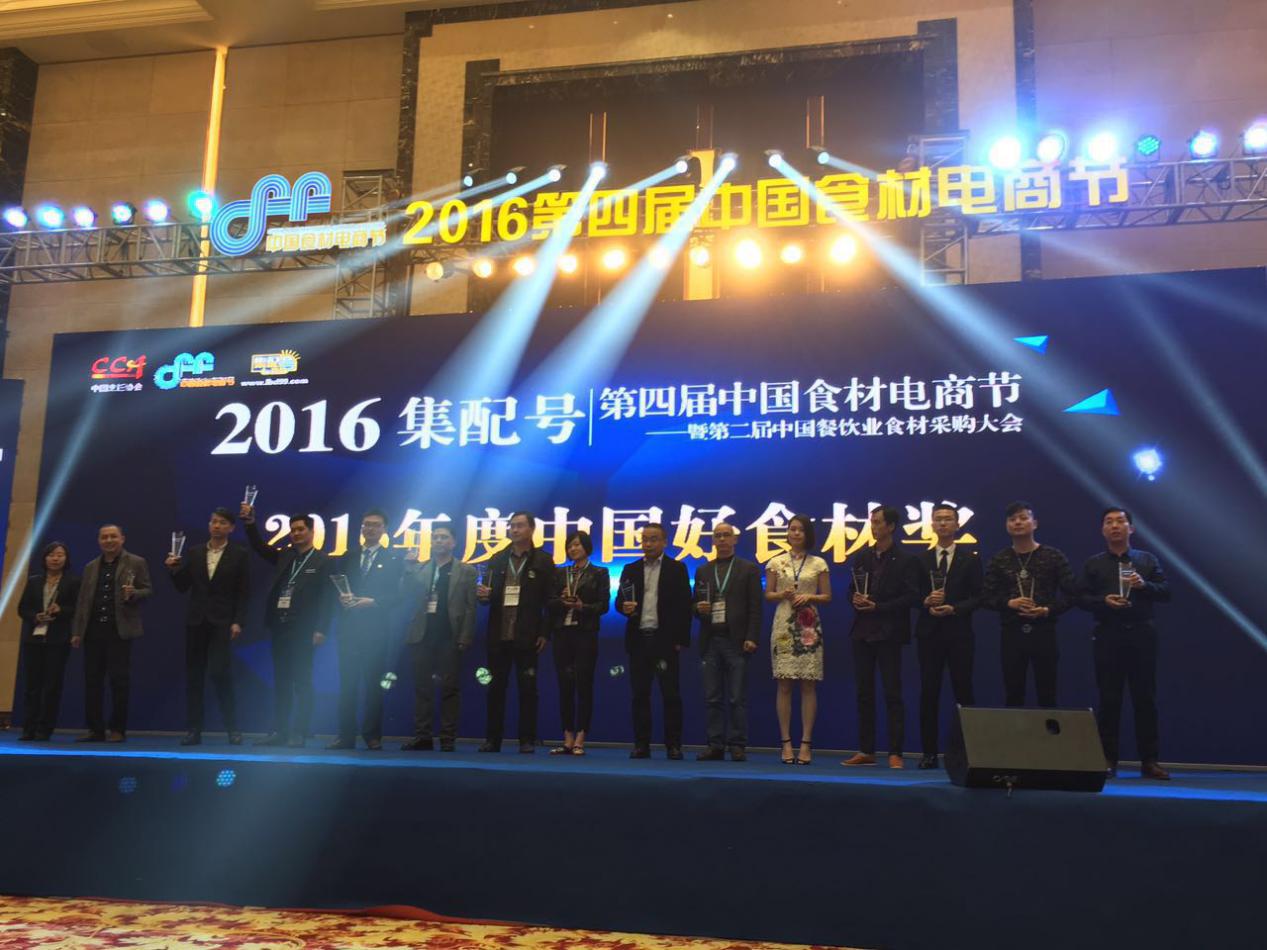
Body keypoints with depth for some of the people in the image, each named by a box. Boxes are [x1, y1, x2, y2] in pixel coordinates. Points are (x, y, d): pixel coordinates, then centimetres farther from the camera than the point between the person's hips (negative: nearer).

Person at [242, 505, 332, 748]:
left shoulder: (321, 561, -3)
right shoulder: (283, 557, 15)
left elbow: (326, 598, -8)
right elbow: (259, 546, 11)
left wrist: (320, 630, -15)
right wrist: (250, 523, -6)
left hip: (303, 630, -6)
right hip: (279, 627, 6)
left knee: (302, 683, -1)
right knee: (280, 682, 9)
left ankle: (298, 734, 3)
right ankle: (279, 731, 14)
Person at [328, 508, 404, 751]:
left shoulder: (392, 560, 5)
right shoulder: (347, 557, 16)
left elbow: (394, 596, -2)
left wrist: (372, 601, -17)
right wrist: (341, 598, -10)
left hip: (375, 630, -3)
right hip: (348, 628, 3)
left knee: (373, 684, 1)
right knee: (347, 683, 2)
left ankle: (373, 736, 6)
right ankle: (345, 735, 5)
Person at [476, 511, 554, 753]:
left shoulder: (543, 561, 1)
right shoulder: (497, 559, 13)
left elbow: (550, 601, -2)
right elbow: (488, 595, 15)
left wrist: (545, 633, -8)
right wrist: (483, 595, -9)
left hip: (526, 637, -3)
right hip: (498, 635, 4)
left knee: (527, 688, 1)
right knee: (496, 687, 7)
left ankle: (527, 740, 7)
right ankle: (492, 739, 14)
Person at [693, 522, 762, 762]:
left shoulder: (749, 569, 5)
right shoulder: (703, 571, 16)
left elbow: (755, 608, -1)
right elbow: (696, 605, 17)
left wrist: (751, 638, -9)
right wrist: (699, 609, -6)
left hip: (737, 641, -3)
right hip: (711, 641, 4)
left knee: (737, 698, -2)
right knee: (712, 698, 4)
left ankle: (737, 746, 3)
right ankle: (715, 745, 9)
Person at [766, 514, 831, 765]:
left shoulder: (819, 564, 6)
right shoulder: (776, 562, 7)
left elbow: (827, 596, 8)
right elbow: (767, 595, 9)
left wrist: (809, 597, -10)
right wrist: (783, 595, -10)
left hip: (809, 628, 0)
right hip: (784, 626, 0)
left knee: (808, 686, -1)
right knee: (784, 686, -1)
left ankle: (806, 743, 3)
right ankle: (786, 742, 5)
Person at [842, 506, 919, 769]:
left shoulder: (905, 560, -3)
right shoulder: (861, 557, 13)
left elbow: (912, 597, -8)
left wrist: (878, 607, -14)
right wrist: (856, 600, -4)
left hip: (889, 634, -5)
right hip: (862, 632, 5)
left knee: (892, 694, -3)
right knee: (864, 693, 8)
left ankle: (895, 753, 1)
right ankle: (866, 750, 15)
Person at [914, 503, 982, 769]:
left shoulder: (970, 559, 5)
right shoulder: (921, 559, 10)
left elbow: (977, 596, -1)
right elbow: (914, 595, 8)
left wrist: (954, 608, -15)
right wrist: (926, 603, -13)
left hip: (959, 633, -1)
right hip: (929, 633, 2)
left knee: (962, 691, 1)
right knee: (928, 692, 1)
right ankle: (929, 752, 5)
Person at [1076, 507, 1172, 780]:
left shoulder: (1147, 560, 11)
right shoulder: (1093, 563, 10)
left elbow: (1166, 593, 4)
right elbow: (1081, 598, 3)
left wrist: (1144, 585, -14)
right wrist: (1104, 600, -15)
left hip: (1142, 633, 0)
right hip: (1108, 634, 0)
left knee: (1145, 697, 1)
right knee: (1109, 698, 1)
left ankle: (1149, 760, 6)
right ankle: (1108, 759, 7)